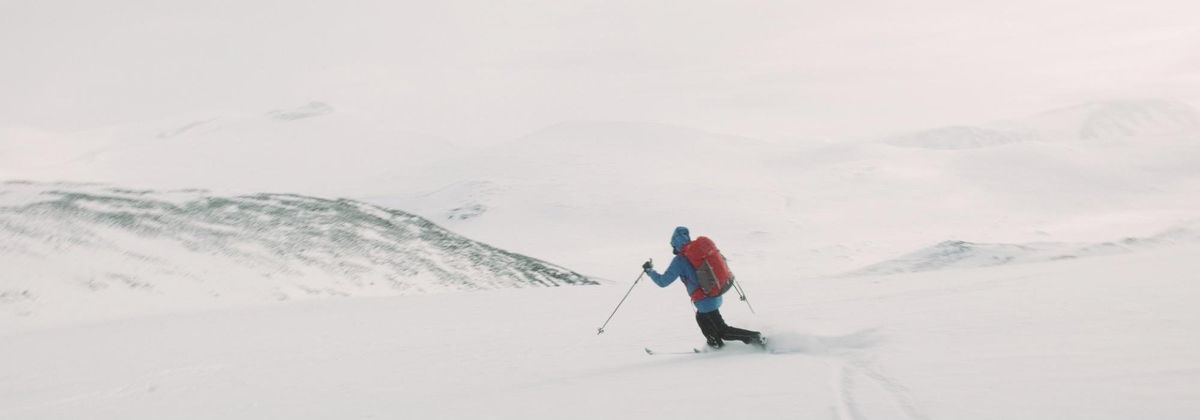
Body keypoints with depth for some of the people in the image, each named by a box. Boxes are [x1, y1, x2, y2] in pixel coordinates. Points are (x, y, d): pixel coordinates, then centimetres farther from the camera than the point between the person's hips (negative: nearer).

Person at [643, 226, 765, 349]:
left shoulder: (679, 260, -14)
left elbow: (663, 281, -10)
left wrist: (649, 271, 4)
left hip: (705, 302, -7)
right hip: (716, 296, 7)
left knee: (723, 331, 3)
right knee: (701, 317, 29)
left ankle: (754, 337, -4)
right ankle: (716, 344, 31)